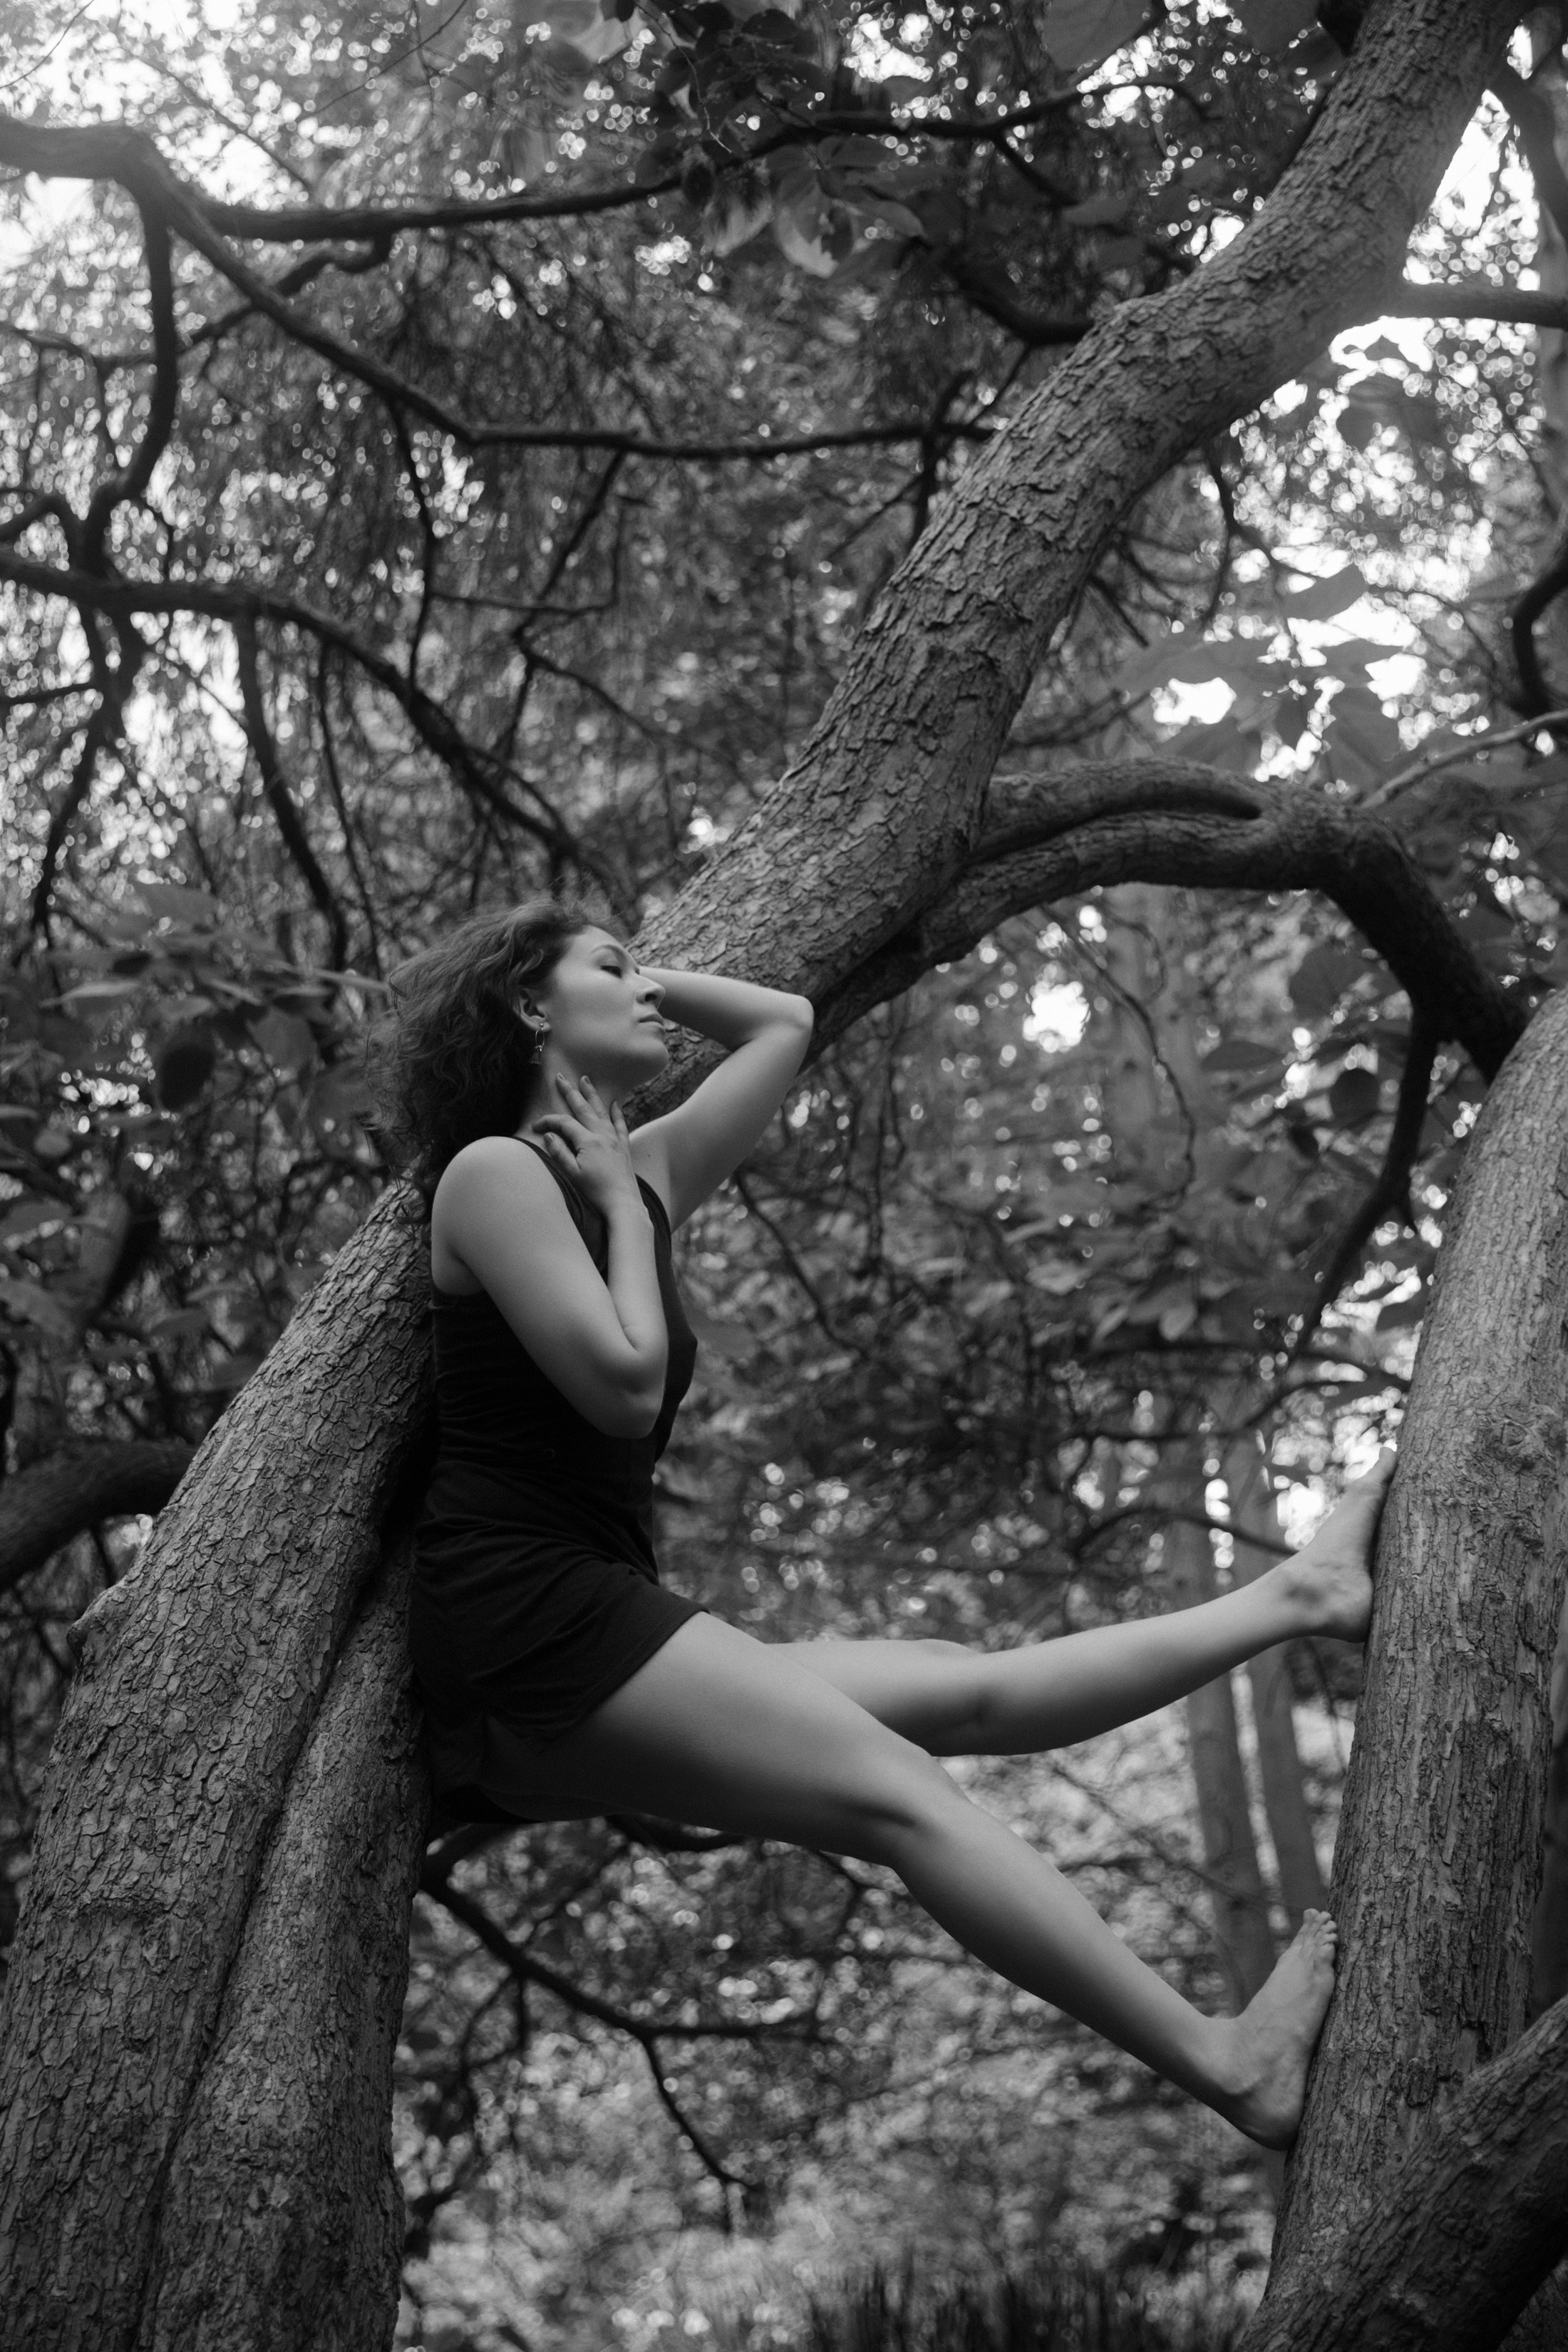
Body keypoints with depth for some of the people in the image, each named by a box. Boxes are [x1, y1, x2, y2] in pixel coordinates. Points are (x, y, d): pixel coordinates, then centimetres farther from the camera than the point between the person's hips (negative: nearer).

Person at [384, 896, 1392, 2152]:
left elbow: (787, 1023, 30)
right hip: (527, 1613, -8)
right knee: (898, 1793, -17)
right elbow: (624, 1385, -16)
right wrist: (622, 1210, -4)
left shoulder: (643, 1173, 19)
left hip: (606, 1636, 9)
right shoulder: (495, 1173, -5)